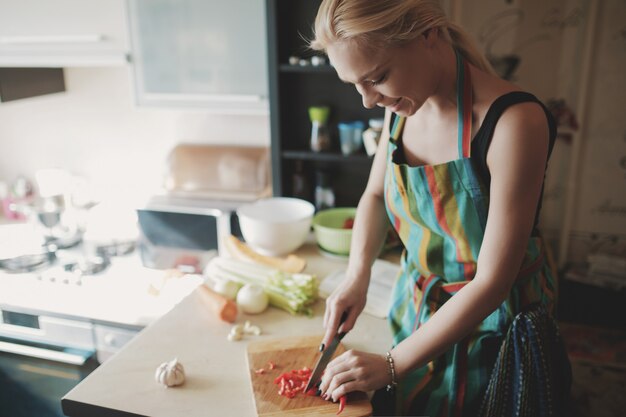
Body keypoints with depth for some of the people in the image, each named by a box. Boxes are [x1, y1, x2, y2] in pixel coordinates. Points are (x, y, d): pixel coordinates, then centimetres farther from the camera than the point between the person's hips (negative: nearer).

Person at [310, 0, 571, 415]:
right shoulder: (402, 107, -9)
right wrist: (357, 275, -7)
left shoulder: (513, 120, -28)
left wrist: (392, 364, -19)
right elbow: (375, 195, 8)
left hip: (493, 330, -5)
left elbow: (492, 281, -25)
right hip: (417, 314, 5)